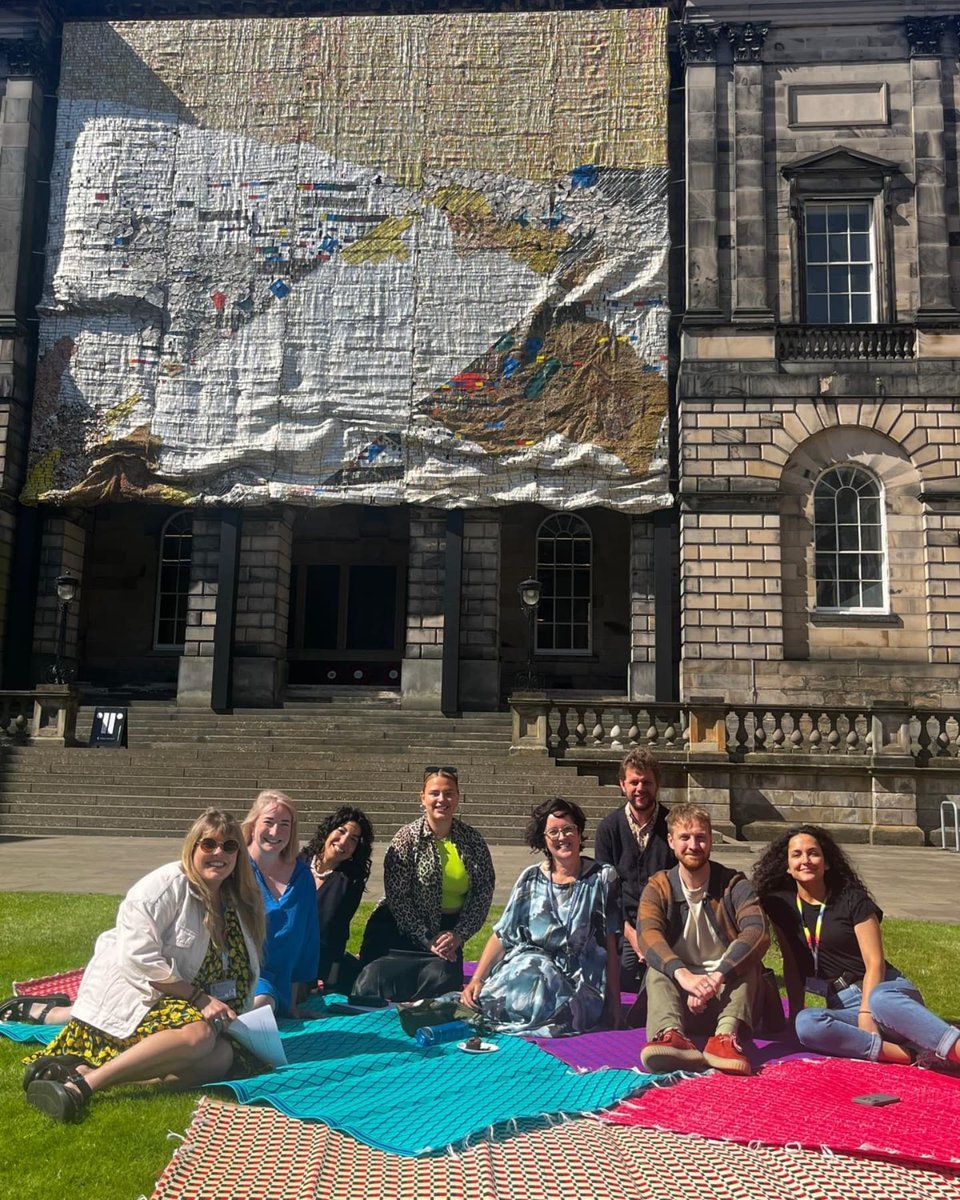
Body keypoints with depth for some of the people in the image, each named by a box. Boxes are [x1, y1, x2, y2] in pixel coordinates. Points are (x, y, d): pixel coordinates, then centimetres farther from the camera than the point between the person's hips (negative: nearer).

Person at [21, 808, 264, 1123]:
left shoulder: (238, 903, 10)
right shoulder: (167, 886, -12)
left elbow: (239, 973, 17)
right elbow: (140, 958, -20)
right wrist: (199, 998, -19)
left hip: (176, 1005, 8)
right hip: (130, 994, -7)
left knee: (222, 1056, -23)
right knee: (198, 1034, -34)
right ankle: (86, 1082, -31)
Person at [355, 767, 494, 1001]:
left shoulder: (472, 841, 1)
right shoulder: (407, 838, -8)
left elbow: (484, 892, 3)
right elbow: (397, 897, -10)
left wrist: (459, 934, -9)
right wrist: (426, 939, -14)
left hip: (448, 931, 3)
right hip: (403, 927, -3)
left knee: (444, 977, -22)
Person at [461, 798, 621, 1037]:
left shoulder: (602, 878, 4)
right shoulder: (531, 879, 9)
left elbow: (611, 945, 2)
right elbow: (501, 936, 7)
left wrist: (614, 1003, -1)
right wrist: (476, 979, -6)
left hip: (579, 983, -1)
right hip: (527, 967, 1)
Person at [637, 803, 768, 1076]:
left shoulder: (734, 885, -4)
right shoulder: (658, 888, -2)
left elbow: (756, 931, -24)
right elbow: (648, 935, -22)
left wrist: (717, 976, -39)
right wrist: (683, 974, -42)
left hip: (728, 988, 0)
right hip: (679, 992, 1)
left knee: (747, 956, -27)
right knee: (657, 965, -28)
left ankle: (726, 1035, -47)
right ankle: (670, 1035, -54)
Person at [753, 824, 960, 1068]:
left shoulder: (853, 899, -2)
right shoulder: (780, 905, 7)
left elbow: (875, 963, -7)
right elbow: (791, 963, 10)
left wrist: (866, 1011, -19)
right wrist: (795, 1012, 1)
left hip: (884, 988, -2)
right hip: (843, 1005, 3)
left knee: (881, 1001, -41)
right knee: (806, 1025, -34)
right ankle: (911, 1055, -37)